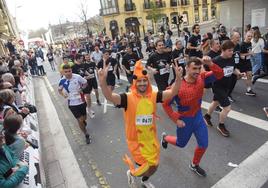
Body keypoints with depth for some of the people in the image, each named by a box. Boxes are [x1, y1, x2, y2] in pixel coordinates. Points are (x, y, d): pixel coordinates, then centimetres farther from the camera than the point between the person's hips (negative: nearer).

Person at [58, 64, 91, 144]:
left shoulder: (77, 77, -15)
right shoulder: (62, 81, -10)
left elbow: (85, 83, 3)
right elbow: (59, 89, 9)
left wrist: (81, 89, -12)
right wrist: (63, 95, -10)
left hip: (81, 101, 1)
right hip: (72, 103, 0)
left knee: (84, 118, 17)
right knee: (80, 120, -3)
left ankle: (83, 123, 57)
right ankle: (86, 135, 20)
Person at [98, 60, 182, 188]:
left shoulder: (153, 96, -9)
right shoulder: (128, 98, -20)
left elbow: (172, 92, -15)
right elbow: (110, 96, -34)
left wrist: (178, 78, -32)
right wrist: (103, 81, -52)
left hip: (151, 139, 5)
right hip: (136, 140, -4)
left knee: (154, 166, 22)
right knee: (146, 168, 2)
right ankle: (131, 173, 38)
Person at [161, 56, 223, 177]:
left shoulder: (201, 78, -13)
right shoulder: (178, 86, -28)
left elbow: (219, 75, -15)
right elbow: (165, 104, -19)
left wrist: (210, 64, -32)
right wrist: (176, 119, -19)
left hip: (198, 117, 5)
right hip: (185, 120, -4)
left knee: (203, 145, 11)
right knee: (181, 144, 19)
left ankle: (194, 165, 40)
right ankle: (165, 137, 52)